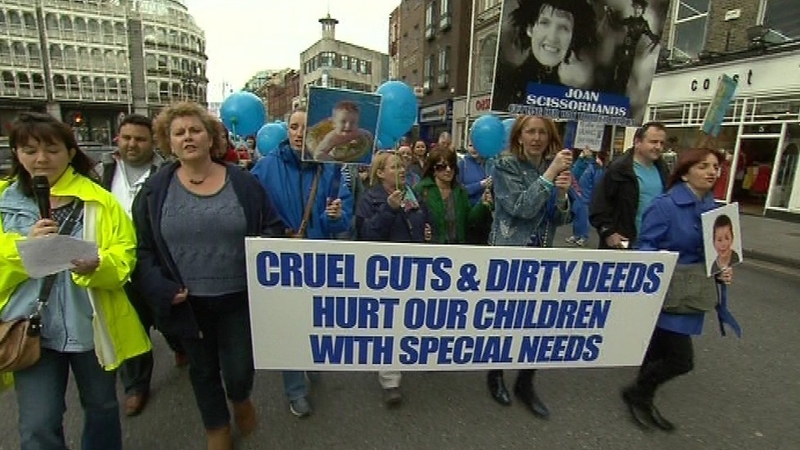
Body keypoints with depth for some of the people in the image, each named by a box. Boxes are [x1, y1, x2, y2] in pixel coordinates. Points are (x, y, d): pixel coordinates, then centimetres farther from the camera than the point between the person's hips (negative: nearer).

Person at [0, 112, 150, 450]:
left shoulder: (98, 199, -2)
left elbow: (124, 253, -7)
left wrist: (98, 265, -27)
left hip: (92, 323, 0)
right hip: (33, 327, 1)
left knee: (101, 407, 18)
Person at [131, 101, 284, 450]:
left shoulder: (242, 182, -3)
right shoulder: (155, 189, -1)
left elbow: (272, 227, 2)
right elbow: (141, 247, 2)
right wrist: (161, 288, -10)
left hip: (240, 298, -1)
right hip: (188, 302, 1)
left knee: (239, 371, 7)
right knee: (203, 370, 19)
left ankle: (241, 399, 46)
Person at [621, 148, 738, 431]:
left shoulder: (713, 208, 8)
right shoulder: (665, 205, -15)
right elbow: (646, 246, -13)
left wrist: (722, 270, -1)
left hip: (693, 293, 7)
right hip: (667, 292, -7)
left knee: (660, 349, 16)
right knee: (681, 359, -6)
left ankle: (642, 399, 34)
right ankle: (638, 394, 19)